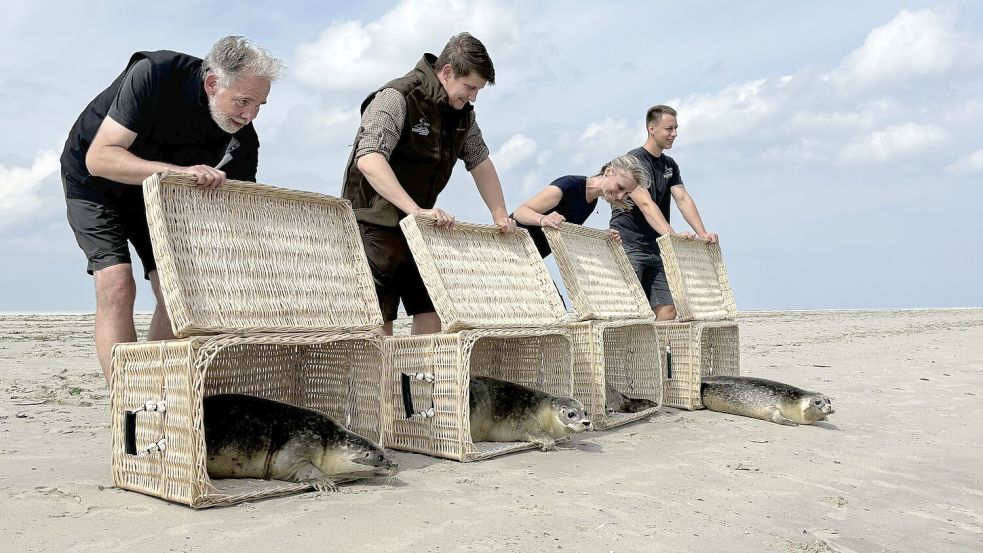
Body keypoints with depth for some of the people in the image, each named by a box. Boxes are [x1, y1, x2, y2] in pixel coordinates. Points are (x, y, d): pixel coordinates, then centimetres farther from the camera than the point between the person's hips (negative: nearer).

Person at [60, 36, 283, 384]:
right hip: (92, 178, -4)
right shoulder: (155, 75, -32)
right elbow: (99, 158, -35)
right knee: (117, 285, -20)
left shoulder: (242, 139, -20)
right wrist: (180, 171, -49)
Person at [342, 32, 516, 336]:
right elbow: (369, 160, -31)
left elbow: (480, 163, 18)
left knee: (432, 310, 2)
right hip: (375, 223, -7)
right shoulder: (397, 98, -18)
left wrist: (500, 215, 8)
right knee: (379, 319, -8)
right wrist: (416, 210, -39)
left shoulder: (462, 113, 8)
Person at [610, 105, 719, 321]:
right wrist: (672, 235, -35)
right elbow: (645, 204, -23)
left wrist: (703, 235, -9)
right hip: (628, 246, -7)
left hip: (655, 249, 8)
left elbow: (684, 199, 6)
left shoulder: (670, 165, 15)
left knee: (668, 311, -1)